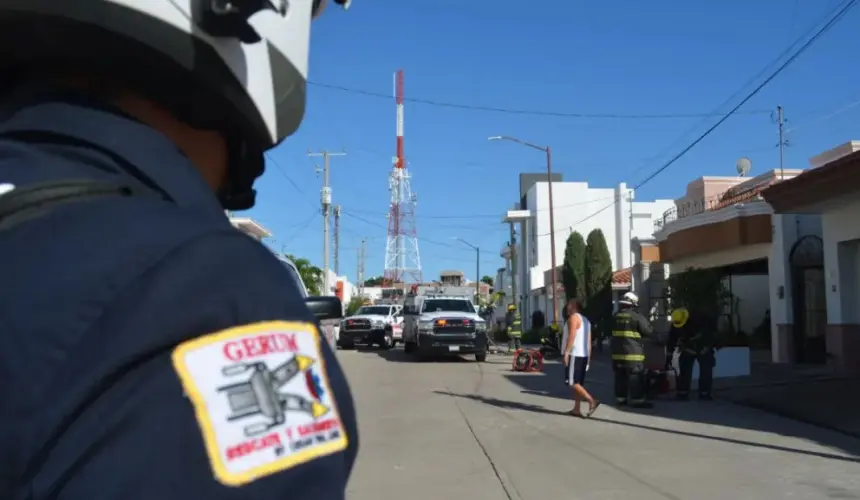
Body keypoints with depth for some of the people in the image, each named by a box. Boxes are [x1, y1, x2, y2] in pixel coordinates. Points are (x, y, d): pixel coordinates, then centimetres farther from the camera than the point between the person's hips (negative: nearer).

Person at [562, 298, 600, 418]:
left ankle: (592, 401, -20)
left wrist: (566, 352, -22)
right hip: (584, 355, 9)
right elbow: (589, 341, 19)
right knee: (578, 383, 10)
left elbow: (571, 336, -20)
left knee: (573, 382, -11)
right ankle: (577, 409, 9)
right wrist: (589, 358, 20)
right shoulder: (585, 320, 20)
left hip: (574, 355, -9)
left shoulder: (574, 318, -8)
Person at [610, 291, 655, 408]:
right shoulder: (637, 317, -12)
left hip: (617, 352, 6)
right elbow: (649, 332, -6)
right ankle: (637, 399, -4)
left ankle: (620, 398, 19)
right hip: (633, 353, -6)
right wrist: (641, 335, 13)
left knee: (620, 377, 13)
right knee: (636, 377, -3)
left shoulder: (615, 317, 7)